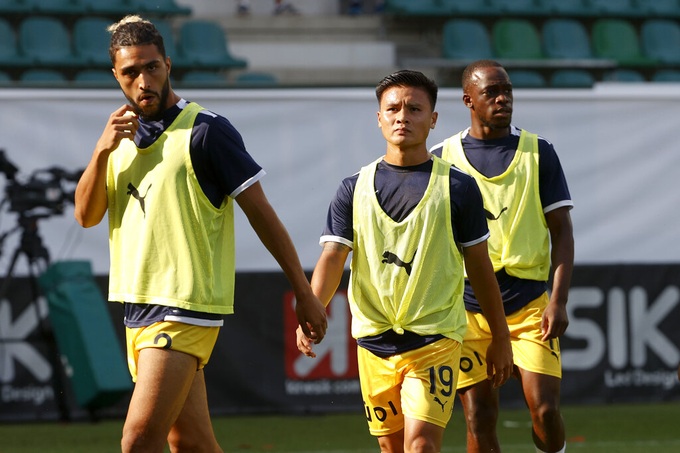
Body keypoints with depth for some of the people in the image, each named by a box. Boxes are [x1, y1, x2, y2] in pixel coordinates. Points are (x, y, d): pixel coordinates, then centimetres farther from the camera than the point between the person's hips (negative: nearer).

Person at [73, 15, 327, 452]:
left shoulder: (204, 130, -8)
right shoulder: (124, 134, 13)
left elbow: (261, 213, -6)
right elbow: (86, 215, 8)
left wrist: (304, 294, -7)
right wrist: (103, 151, -8)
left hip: (185, 309, -7)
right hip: (138, 304, 7)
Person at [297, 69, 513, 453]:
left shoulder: (457, 187, 1)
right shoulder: (356, 189, 7)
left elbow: (480, 266, 6)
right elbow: (332, 258, -2)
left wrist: (500, 338, 8)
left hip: (436, 338, -3)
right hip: (375, 341, 3)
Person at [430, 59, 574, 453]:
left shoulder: (538, 153, 4)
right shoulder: (442, 159, 5)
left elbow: (562, 233, 3)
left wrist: (559, 301, -8)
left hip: (529, 303, 0)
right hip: (468, 307, 0)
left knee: (545, 409, -10)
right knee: (480, 419, 0)